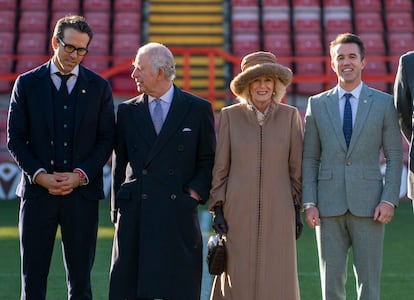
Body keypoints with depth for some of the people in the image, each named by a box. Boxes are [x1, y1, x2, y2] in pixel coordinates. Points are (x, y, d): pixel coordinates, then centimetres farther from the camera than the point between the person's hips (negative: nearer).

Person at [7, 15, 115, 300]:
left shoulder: (99, 87, 7)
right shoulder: (27, 84, 5)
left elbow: (107, 138, 5)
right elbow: (15, 138, 4)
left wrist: (80, 175, -9)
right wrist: (39, 175, -10)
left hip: (82, 192, 0)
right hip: (37, 191, 0)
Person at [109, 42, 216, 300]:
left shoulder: (198, 109, 6)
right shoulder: (127, 111, 12)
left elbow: (209, 161, 9)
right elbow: (119, 163, 14)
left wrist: (195, 194, -6)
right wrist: (117, 209, 9)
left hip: (178, 215, -2)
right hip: (134, 216, 2)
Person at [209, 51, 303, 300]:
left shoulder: (290, 116, 3)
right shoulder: (230, 116, 2)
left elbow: (297, 166, 7)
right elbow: (219, 167, 5)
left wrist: (298, 209, 6)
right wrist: (217, 209, 1)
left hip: (278, 212, 0)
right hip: (238, 212, 0)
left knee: (277, 279, 1)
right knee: (238, 279, 0)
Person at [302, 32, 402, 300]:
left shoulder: (384, 103, 5)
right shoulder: (317, 105, 9)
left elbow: (395, 157, 3)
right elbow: (309, 159, 8)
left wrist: (389, 200, -8)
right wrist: (309, 203, -2)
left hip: (368, 205, -1)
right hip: (329, 205, 1)